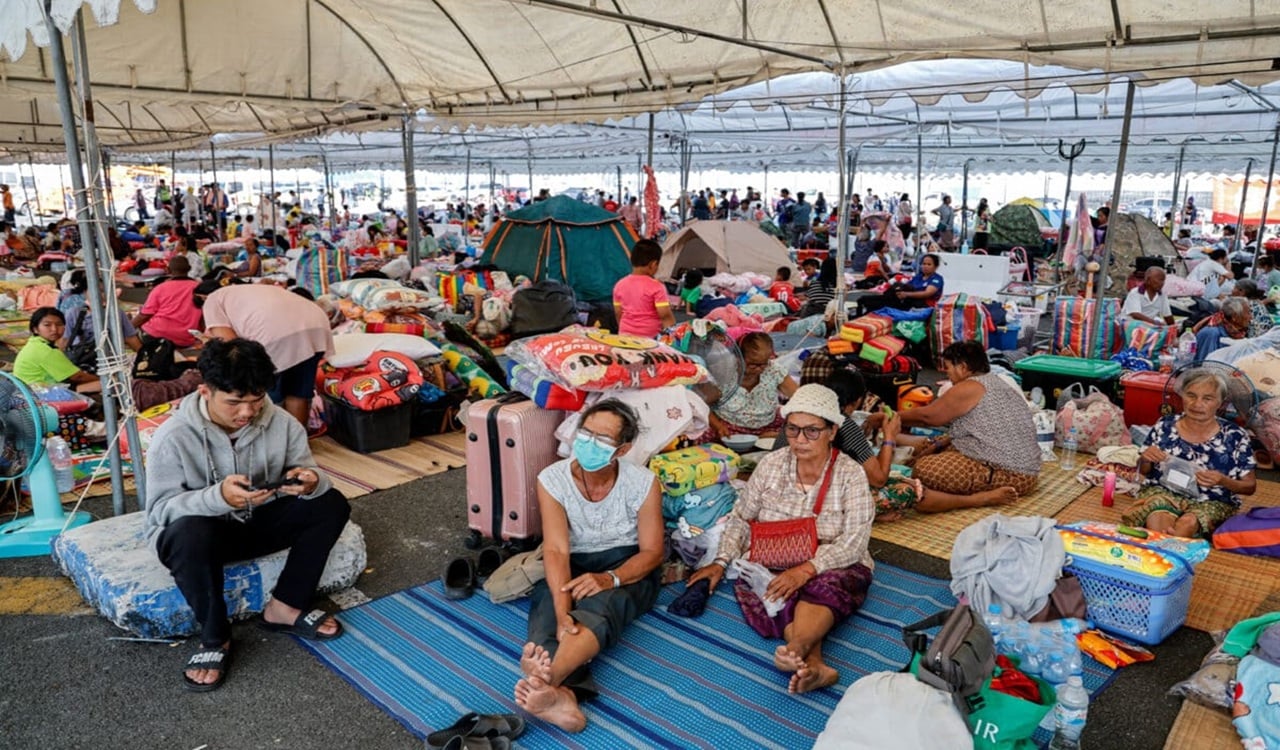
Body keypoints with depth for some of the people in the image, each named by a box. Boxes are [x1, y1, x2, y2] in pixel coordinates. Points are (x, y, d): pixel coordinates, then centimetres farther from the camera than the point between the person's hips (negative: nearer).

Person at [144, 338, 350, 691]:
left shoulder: (281, 423, -12)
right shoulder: (173, 437, -22)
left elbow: (308, 472, -7)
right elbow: (160, 509, -23)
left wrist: (311, 481, -34)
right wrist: (218, 497, -42)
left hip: (256, 523, 4)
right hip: (198, 532, -4)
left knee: (330, 504, -15)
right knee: (190, 533, -39)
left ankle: (285, 607, -6)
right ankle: (215, 638, -17)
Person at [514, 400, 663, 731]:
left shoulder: (643, 483, -14)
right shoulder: (552, 479, -13)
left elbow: (652, 552, -11)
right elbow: (556, 550, -22)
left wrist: (609, 578, -32)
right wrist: (562, 611, -39)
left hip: (627, 567, -2)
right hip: (572, 567, 2)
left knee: (600, 605, -37)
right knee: (547, 608, -31)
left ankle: (548, 678, -65)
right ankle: (562, 696, -58)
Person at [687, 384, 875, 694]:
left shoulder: (851, 475, -4)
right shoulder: (771, 465, 5)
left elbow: (853, 542, -13)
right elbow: (741, 519, 11)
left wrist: (806, 569, -27)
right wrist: (721, 562, -3)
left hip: (833, 566, -2)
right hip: (770, 562, 3)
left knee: (824, 589, -38)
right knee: (779, 597, -33)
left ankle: (797, 649, -64)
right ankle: (815, 665, -52)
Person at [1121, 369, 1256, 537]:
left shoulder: (1234, 436, -3)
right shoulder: (1165, 426, 2)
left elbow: (1250, 486, 4)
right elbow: (1143, 472, 14)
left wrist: (1223, 481, -18)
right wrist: (1145, 459, -11)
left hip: (1212, 503, 0)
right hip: (1162, 492, 1)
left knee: (1188, 523, -37)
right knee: (1158, 519, -37)